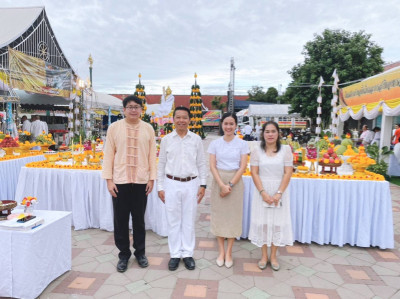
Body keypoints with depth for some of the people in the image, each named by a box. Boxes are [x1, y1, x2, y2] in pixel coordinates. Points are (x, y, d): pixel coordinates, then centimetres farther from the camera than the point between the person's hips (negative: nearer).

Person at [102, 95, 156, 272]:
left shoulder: (148, 129, 3)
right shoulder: (114, 128, 1)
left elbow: (152, 155, 3)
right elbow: (108, 155, 0)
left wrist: (151, 178, 0)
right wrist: (109, 179, -4)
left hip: (141, 181, 1)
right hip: (120, 181, 0)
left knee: (139, 219, 12)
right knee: (121, 220, 9)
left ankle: (140, 252, 30)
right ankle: (123, 254, 27)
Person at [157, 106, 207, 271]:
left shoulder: (196, 139, 1)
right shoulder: (166, 139, 1)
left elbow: (201, 164, 5)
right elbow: (161, 164, 4)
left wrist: (203, 185, 1)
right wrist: (160, 187, 2)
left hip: (191, 184, 0)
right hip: (172, 184, 0)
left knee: (189, 221, 10)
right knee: (173, 221, 9)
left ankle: (188, 254, 25)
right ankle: (175, 254, 24)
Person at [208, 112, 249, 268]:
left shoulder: (242, 144, -1)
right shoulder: (215, 143, 2)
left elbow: (243, 167, -5)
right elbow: (212, 166, -3)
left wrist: (230, 185, -13)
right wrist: (222, 185, -14)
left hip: (235, 181, -1)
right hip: (218, 182, 1)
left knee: (233, 216, 4)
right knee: (219, 215, 6)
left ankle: (229, 252, 18)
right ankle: (221, 251, 20)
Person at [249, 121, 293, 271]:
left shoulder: (286, 150, 0)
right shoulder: (257, 151, 1)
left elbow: (288, 173, -5)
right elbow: (254, 173, -4)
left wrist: (279, 193, -13)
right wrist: (263, 193, -14)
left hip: (280, 191, 0)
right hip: (262, 191, 0)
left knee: (278, 222, 6)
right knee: (262, 222, 6)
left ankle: (273, 256, 22)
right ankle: (264, 255, 21)